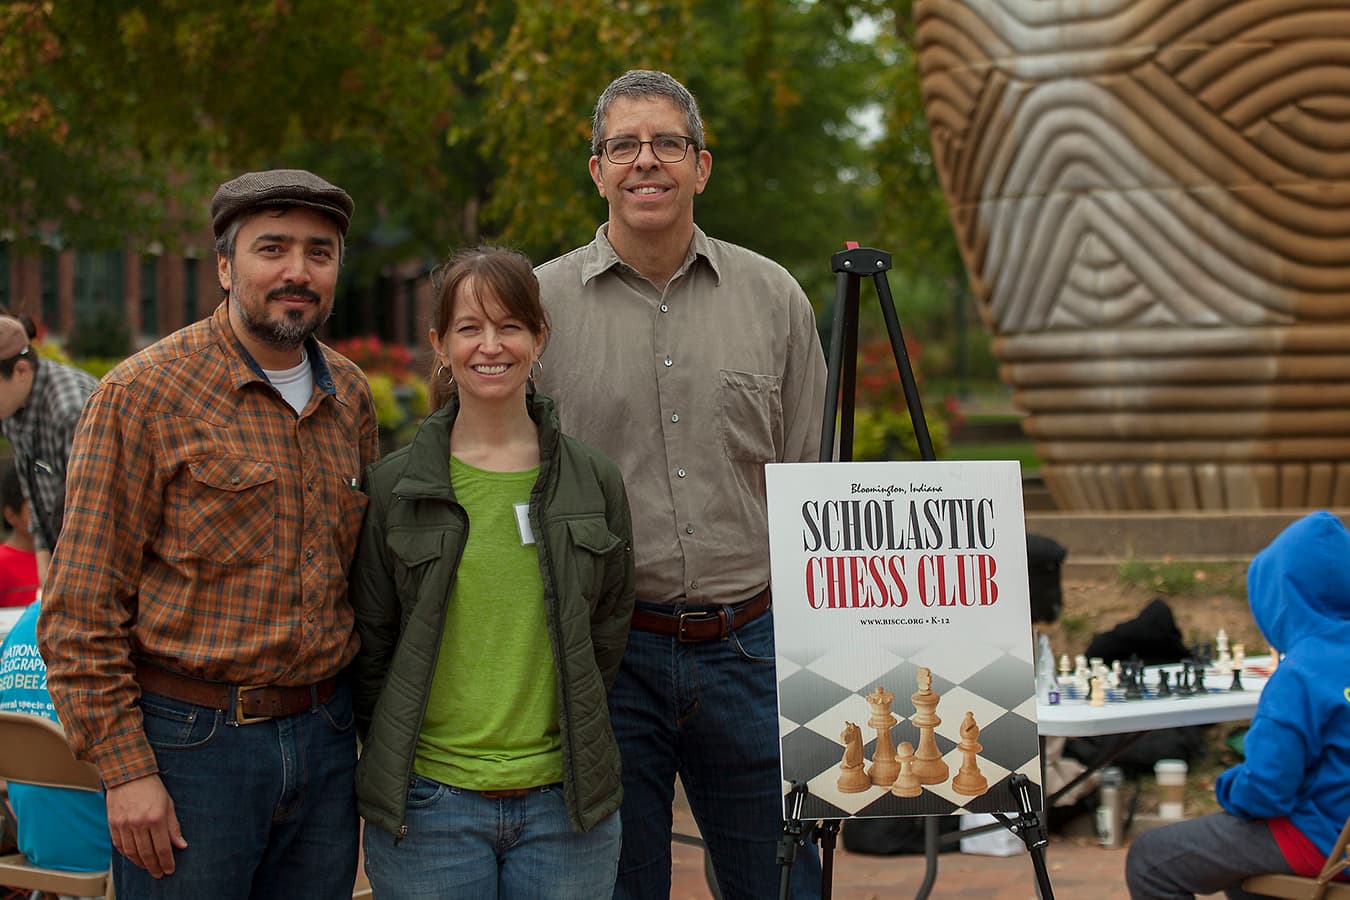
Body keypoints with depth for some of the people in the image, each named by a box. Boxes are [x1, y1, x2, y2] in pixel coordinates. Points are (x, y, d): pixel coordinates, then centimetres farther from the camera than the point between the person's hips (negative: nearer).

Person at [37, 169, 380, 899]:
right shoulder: (144, 394, -8)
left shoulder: (350, 394, 9)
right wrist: (125, 769, -13)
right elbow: (80, 609, -10)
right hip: (192, 741, -5)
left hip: (325, 732, 5)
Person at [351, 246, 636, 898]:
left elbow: (607, 635, 10)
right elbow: (369, 646, 5)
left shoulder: (594, 483, 5)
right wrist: (398, 761, 3)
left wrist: (566, 746, 6)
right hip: (429, 807, -1)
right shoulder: (394, 486, 0)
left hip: (564, 804, 2)